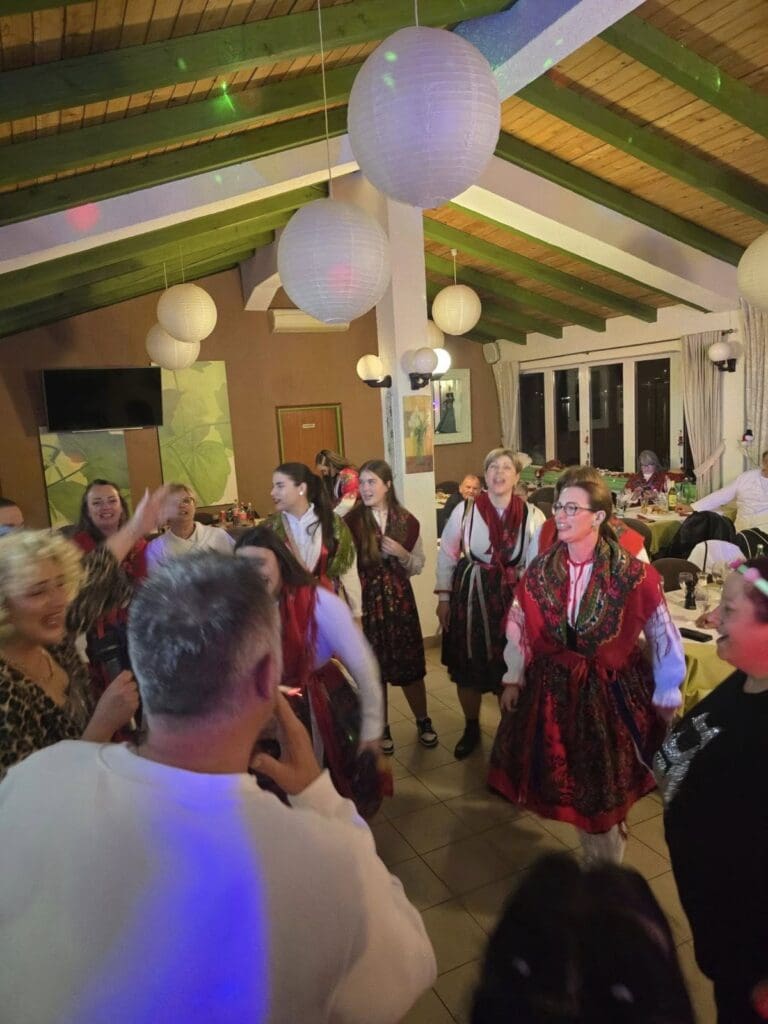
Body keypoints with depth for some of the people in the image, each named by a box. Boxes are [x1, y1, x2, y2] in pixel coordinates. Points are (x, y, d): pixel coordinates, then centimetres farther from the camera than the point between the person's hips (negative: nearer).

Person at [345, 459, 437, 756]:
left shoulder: (406, 521, 0)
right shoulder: (351, 521, -9)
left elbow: (418, 566, 8)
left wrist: (401, 553, -11)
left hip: (399, 598, 2)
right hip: (366, 600, -2)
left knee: (409, 662, 10)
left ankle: (423, 720, 34)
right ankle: (381, 729, 30)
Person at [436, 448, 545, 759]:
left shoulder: (532, 515, -6)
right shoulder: (465, 511, -6)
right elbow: (446, 556, 2)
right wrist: (444, 598, 3)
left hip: (512, 597, 0)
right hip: (469, 593, 1)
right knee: (468, 666, 13)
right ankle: (471, 728, 36)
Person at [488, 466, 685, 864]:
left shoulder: (634, 576, -17)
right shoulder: (540, 570, -6)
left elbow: (663, 638, -8)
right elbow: (520, 629, 4)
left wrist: (666, 698, -3)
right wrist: (513, 679, 8)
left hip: (612, 693, -3)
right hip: (554, 691, 3)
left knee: (607, 789, 11)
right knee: (571, 787, 17)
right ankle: (594, 861, 46)